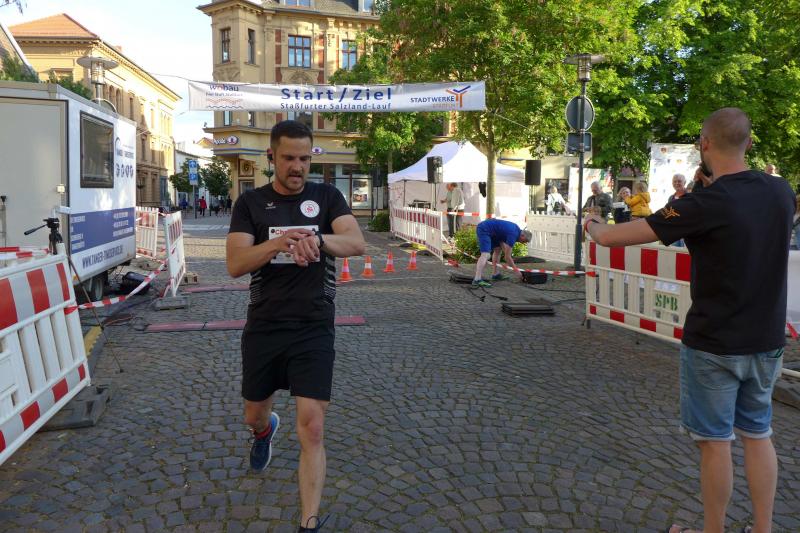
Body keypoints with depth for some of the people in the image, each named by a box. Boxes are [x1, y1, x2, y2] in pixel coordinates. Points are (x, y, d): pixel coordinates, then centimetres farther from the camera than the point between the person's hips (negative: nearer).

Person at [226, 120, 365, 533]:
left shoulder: (327, 197, 1)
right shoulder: (250, 203, 0)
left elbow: (357, 243, -15)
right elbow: (234, 264, -11)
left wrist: (318, 239, -36)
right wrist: (279, 242, -30)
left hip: (314, 330, -1)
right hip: (263, 328, 2)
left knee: (311, 428, -8)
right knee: (253, 416, 20)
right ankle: (266, 430, 58)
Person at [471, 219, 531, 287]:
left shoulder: (516, 229, 10)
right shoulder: (513, 235, -16)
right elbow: (507, 257, -13)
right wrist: (516, 270, -5)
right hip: (484, 229, -11)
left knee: (497, 249, 19)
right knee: (485, 255, -22)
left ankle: (495, 274, 25)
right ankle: (477, 280, -32)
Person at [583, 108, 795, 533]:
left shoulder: (706, 203, -20)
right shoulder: (781, 191, -1)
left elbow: (612, 238, -18)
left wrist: (592, 225, 3)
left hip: (714, 344, -6)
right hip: (766, 341, 6)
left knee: (715, 442, 7)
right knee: (757, 435, 19)